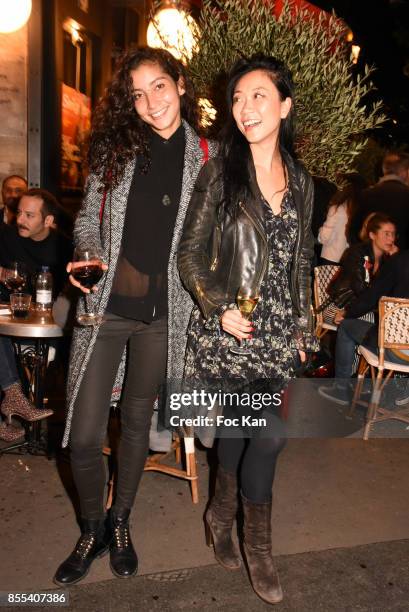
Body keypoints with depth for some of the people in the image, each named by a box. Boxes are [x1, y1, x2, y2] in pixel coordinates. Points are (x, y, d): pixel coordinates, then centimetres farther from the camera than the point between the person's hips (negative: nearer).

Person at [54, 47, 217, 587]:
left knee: (137, 422, 14)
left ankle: (120, 523, 39)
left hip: (163, 313, 0)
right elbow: (88, 218, 10)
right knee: (84, 436, 0)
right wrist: (88, 256, -9)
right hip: (106, 305, 1)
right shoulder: (115, 147, 5)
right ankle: (92, 531, 29)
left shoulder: (207, 156, 3)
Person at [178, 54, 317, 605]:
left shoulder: (300, 181, 10)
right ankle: (257, 544, 27)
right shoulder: (220, 172, -2)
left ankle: (223, 514, 32)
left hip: (277, 329, 4)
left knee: (240, 428, 3)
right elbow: (190, 255, -2)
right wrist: (219, 307, -12)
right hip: (227, 325, -3)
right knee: (268, 432, 0)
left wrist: (302, 326, 14)